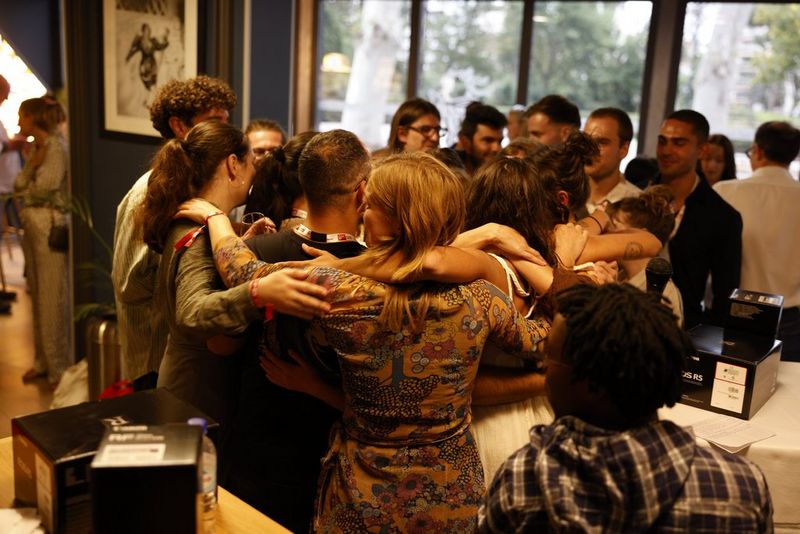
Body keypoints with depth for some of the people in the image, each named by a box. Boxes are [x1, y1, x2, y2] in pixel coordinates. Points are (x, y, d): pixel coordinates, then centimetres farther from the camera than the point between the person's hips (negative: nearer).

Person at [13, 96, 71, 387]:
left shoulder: (56, 147, -10)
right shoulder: (37, 148, 15)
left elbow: (43, 189, -17)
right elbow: (19, 186, 10)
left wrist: (25, 188, 3)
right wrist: (31, 165, -6)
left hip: (50, 225, -9)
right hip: (33, 224, 9)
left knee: (53, 296, -4)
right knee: (38, 294, 13)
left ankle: (60, 366, 5)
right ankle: (43, 360, 24)